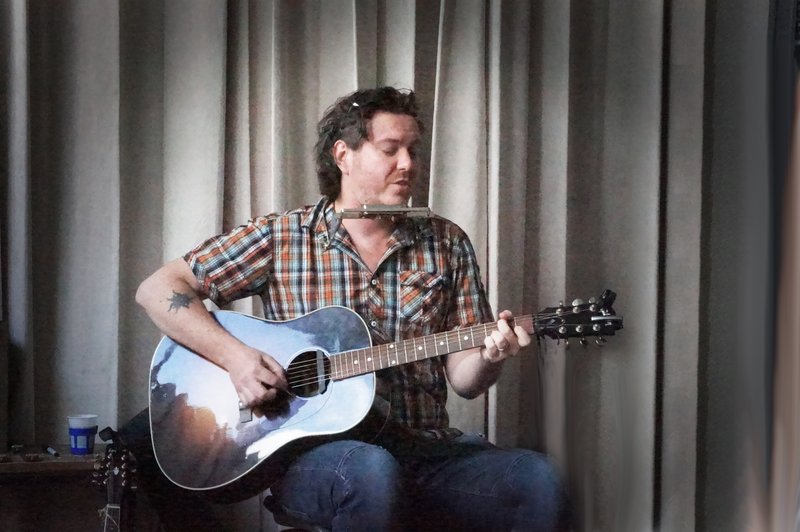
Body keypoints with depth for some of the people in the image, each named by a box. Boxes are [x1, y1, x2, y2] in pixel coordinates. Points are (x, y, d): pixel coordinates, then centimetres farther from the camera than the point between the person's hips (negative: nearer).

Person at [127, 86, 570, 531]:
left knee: (539, 479, -26)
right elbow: (157, 290, 2)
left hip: (428, 451, 2)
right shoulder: (280, 238, 4)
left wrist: (490, 355, -13)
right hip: (313, 451, -2)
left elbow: (462, 379, 10)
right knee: (372, 471, -39)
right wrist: (234, 356, -12)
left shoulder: (447, 245, 12)